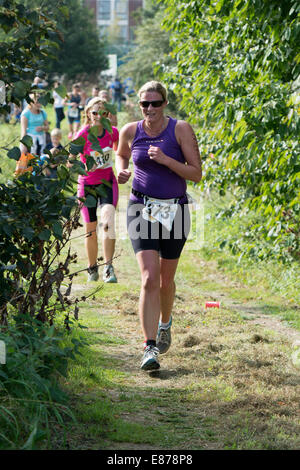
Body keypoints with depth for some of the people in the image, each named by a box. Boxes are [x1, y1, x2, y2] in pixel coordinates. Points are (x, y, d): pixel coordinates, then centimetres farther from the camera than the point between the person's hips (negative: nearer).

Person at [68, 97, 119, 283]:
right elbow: (70, 160, -19)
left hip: (108, 182, 1)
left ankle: (109, 268, -22)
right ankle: (92, 268, 28)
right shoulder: (83, 134, -15)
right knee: (91, 229, 7)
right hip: (87, 184, -1)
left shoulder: (112, 132, -5)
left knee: (108, 222, -23)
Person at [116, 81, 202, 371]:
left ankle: (165, 322, 46)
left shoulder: (181, 129, -8)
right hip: (142, 210, 0)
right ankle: (150, 348, -17)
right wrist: (121, 171, 0)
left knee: (166, 279, 14)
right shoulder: (130, 131, -1)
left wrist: (165, 159, -23)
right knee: (149, 278, -15)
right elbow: (121, 154, 22)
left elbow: (196, 174, -10)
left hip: (174, 211, 0)